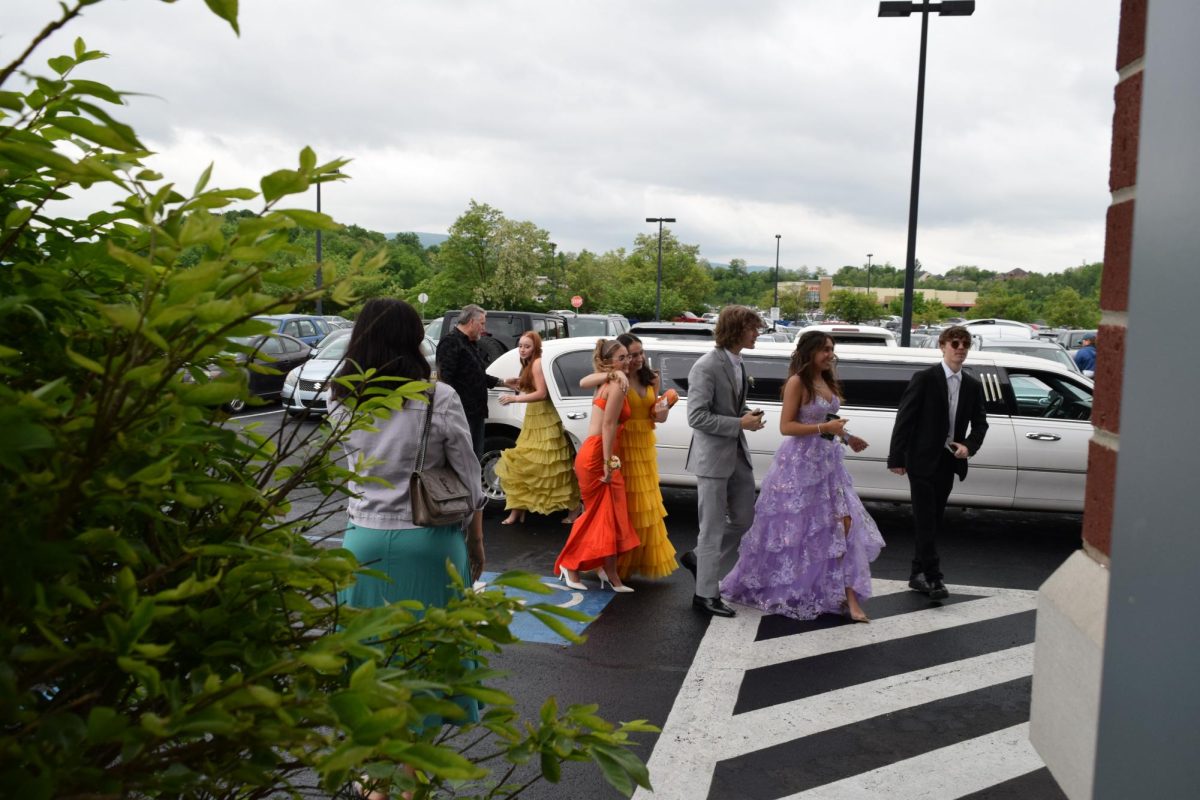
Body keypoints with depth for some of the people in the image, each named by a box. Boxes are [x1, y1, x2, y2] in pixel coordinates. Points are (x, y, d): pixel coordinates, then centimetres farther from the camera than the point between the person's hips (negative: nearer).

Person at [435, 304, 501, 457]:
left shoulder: (470, 344, 20)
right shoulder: (451, 342, -13)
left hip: (476, 412, 10)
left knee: (476, 458, 16)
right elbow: (445, 378, -23)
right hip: (462, 414, -10)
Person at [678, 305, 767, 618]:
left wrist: (748, 415, 1)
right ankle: (706, 593, 14)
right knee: (714, 527, 1)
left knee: (744, 518, 14)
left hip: (738, 454, 8)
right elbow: (697, 417, -21)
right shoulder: (707, 367, -18)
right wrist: (740, 424, -20)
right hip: (713, 456, -8)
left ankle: (700, 559, 34)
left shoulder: (737, 364, 9)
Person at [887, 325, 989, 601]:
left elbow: (980, 423, 15)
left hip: (948, 462, 6)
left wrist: (969, 446, -6)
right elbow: (904, 419, -9)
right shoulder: (925, 379, -7)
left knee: (933, 521, 11)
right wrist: (897, 458, -13)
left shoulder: (973, 386, 9)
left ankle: (918, 574, 21)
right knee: (926, 521, -6)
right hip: (923, 460, -6)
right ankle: (934, 578, -3)